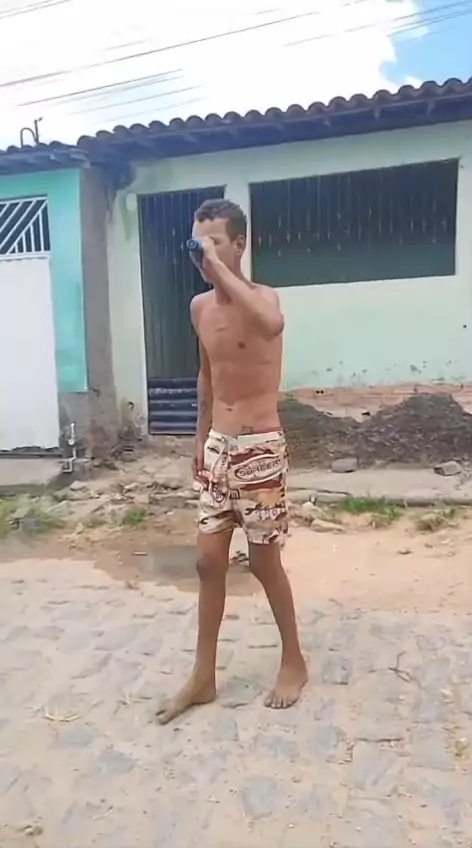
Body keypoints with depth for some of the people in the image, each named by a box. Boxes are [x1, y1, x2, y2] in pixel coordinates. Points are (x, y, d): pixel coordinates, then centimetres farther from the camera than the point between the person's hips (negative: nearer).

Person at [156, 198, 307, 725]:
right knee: (209, 560, 10)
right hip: (217, 447, 6)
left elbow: (271, 325, -38)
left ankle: (294, 662, 29)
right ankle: (203, 677, 25)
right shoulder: (199, 307, 8)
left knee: (264, 562, 5)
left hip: (259, 448, -6)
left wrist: (220, 267, -29)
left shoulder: (263, 296, -11)